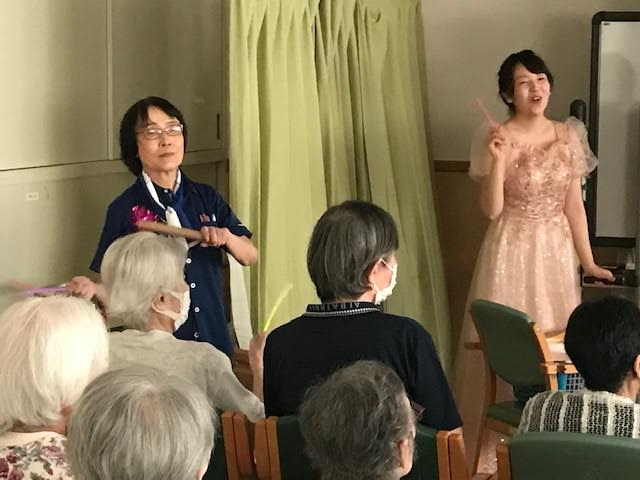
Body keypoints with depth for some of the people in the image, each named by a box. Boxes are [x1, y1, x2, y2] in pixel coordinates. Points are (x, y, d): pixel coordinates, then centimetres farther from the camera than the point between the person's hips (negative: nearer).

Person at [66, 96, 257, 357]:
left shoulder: (206, 198, 5)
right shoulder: (124, 209, -6)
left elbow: (251, 256, 8)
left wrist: (227, 238, -12)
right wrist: (92, 288, -26)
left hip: (212, 336, 4)